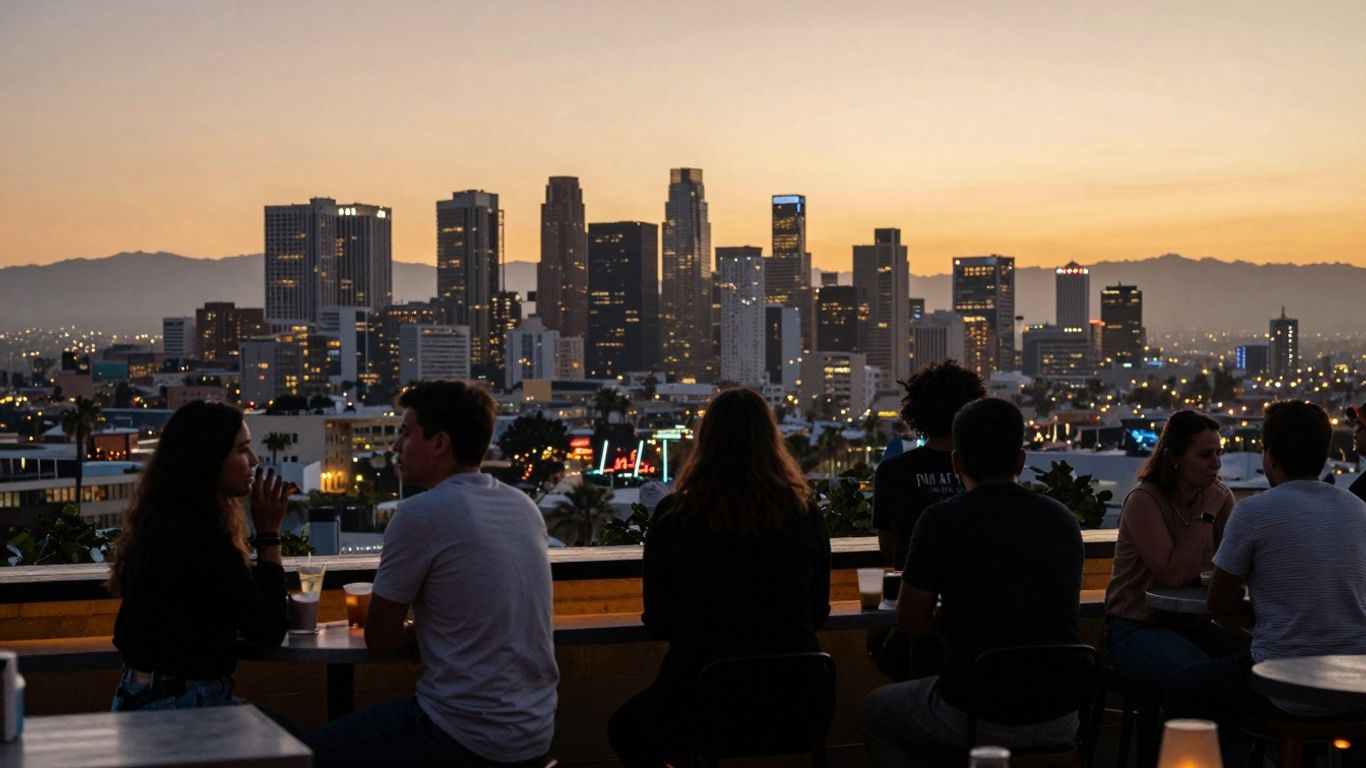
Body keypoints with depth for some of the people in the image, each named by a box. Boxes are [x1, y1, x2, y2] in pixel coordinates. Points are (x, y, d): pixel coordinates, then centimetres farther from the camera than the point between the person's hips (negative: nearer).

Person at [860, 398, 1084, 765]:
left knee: (875, 713, 25)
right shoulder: (1064, 520, 3)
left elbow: (911, 620, -2)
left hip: (974, 720, -5)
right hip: (1059, 722, 5)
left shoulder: (943, 520, -11)